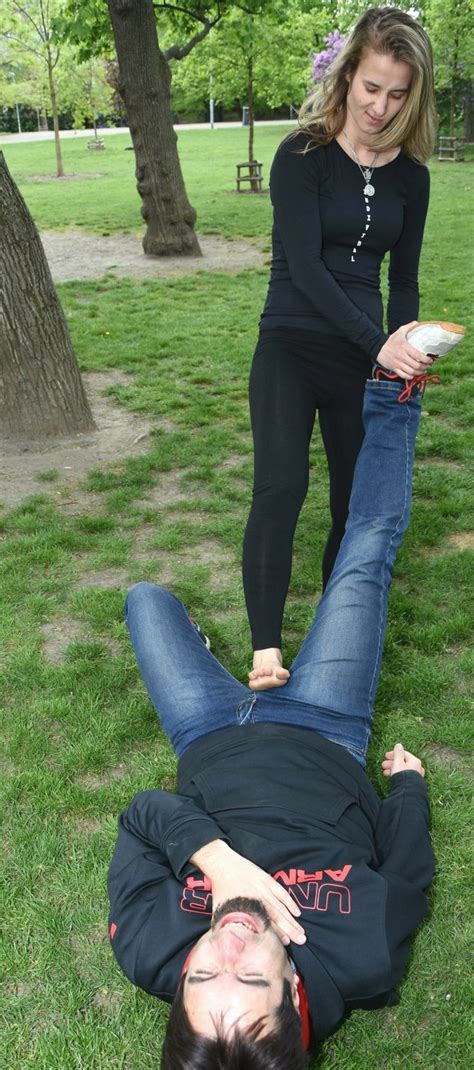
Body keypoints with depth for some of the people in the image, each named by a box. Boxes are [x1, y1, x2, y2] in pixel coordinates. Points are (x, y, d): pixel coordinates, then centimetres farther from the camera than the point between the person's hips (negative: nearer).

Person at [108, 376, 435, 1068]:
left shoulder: (152, 954, -35)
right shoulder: (365, 961, -36)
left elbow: (144, 814, -26)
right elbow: (406, 857, -17)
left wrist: (216, 858, -43)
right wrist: (408, 776, 0)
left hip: (210, 743, 1)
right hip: (323, 734, 0)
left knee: (145, 596, 16)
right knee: (369, 543, 4)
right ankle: (390, 395, 32)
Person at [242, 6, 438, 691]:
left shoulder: (410, 174, 6)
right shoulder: (304, 156, -7)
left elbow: (403, 279, 12)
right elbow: (303, 265, -18)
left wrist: (406, 348, -5)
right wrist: (378, 344, -26)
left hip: (366, 353, 4)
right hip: (292, 348, -4)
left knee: (360, 499, 6)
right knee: (281, 486, -20)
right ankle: (266, 648, -17)